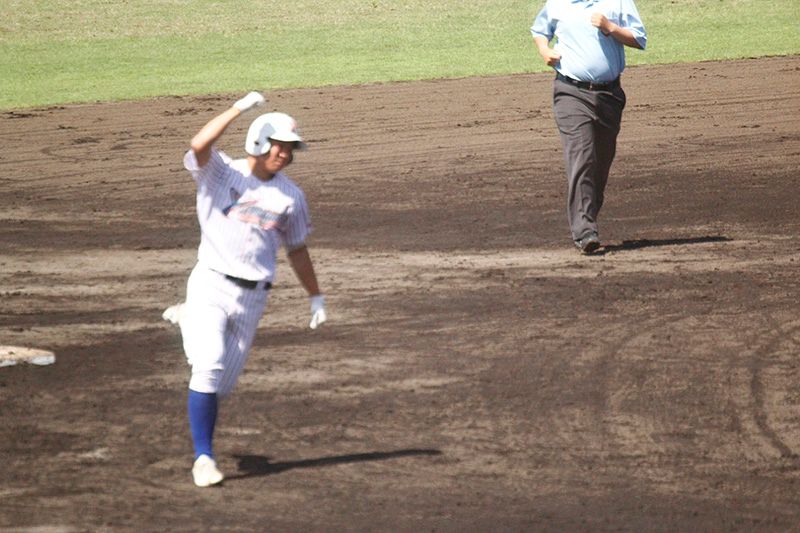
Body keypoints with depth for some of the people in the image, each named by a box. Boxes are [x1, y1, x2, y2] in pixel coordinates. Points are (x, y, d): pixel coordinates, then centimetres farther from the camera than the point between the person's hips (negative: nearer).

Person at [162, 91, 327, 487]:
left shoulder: (291, 197, 9)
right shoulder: (220, 172, -1)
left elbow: (297, 249, 20)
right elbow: (199, 145, -23)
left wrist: (316, 298, 21)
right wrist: (239, 108, -25)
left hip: (253, 297, 4)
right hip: (211, 286, -4)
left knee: (222, 386, 7)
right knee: (209, 369, -20)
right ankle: (203, 457, -12)